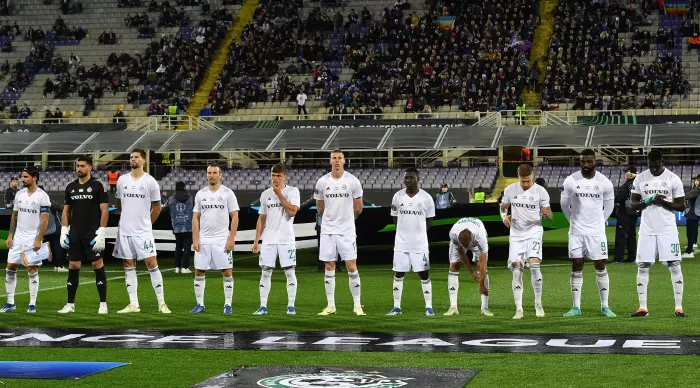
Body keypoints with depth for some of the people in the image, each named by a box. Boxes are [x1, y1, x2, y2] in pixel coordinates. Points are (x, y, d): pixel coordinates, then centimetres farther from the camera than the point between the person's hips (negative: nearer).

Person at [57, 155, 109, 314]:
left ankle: (103, 304, 0)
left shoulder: (97, 186, -3)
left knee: (98, 265, -4)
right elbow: (66, 211, 16)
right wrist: (64, 231, 6)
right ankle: (70, 304, 11)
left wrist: (101, 233, -12)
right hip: (75, 234, 5)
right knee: (73, 267, 5)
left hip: (92, 234, -5)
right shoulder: (71, 187, 11)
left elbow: (104, 211, -6)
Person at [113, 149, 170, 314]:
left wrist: (146, 223, 8)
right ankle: (133, 304, 10)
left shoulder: (150, 182, -3)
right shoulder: (122, 180, 6)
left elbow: (157, 207, 5)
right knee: (129, 266, 5)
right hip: (125, 230, 4)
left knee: (151, 263, -8)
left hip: (143, 231, -3)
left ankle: (161, 303, -2)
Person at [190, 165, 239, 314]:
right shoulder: (200, 194, 9)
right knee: (199, 272, 3)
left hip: (222, 240, -3)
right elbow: (196, 217, 10)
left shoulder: (228, 193, -1)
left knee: (227, 271, -3)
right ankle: (200, 304, 11)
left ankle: (228, 304, 6)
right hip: (203, 240, 3)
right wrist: (195, 239, 1)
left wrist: (231, 238, -10)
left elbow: (234, 216, -2)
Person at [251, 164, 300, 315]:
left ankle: (291, 306, 3)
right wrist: (256, 241, 11)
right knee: (265, 272, 1)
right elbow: (261, 219, 15)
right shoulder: (265, 194, 11)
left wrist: (279, 194, -14)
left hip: (286, 239, -3)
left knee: (290, 272, -3)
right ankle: (263, 307, 5)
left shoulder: (292, 191, 0)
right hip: (268, 239, 3)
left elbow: (292, 211, -15)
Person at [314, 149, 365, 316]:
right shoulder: (322, 182, 1)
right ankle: (330, 306, 11)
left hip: (347, 230, -2)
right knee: (329, 267, 5)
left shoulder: (353, 181, -4)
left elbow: (358, 208, 7)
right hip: (328, 230, 2)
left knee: (351, 267, -3)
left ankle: (357, 305, 5)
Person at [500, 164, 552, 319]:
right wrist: (504, 216, -4)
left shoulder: (540, 191, -4)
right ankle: (519, 309, 2)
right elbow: (503, 206, 18)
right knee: (517, 270, -3)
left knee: (534, 264, -20)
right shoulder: (510, 190, 2)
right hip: (516, 234, 2)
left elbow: (549, 216, 0)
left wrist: (547, 212, -24)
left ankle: (538, 303, -4)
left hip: (534, 232, -2)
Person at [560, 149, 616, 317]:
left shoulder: (604, 182, -5)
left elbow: (609, 206, 11)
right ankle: (576, 307, 7)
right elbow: (564, 204, 10)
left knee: (600, 267, 1)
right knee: (576, 268, 2)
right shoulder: (571, 181, -5)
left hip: (597, 232, 0)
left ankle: (605, 306, 7)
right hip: (576, 232, 0)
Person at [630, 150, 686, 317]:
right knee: (643, 267, 1)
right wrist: (646, 202, -14)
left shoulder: (673, 179, -3)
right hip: (647, 230, 2)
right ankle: (642, 308, 7)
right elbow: (633, 204, 6)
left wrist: (664, 203, -18)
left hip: (667, 230, -2)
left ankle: (679, 307, 0)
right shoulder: (640, 179, 3)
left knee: (674, 266, -5)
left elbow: (681, 205, -1)